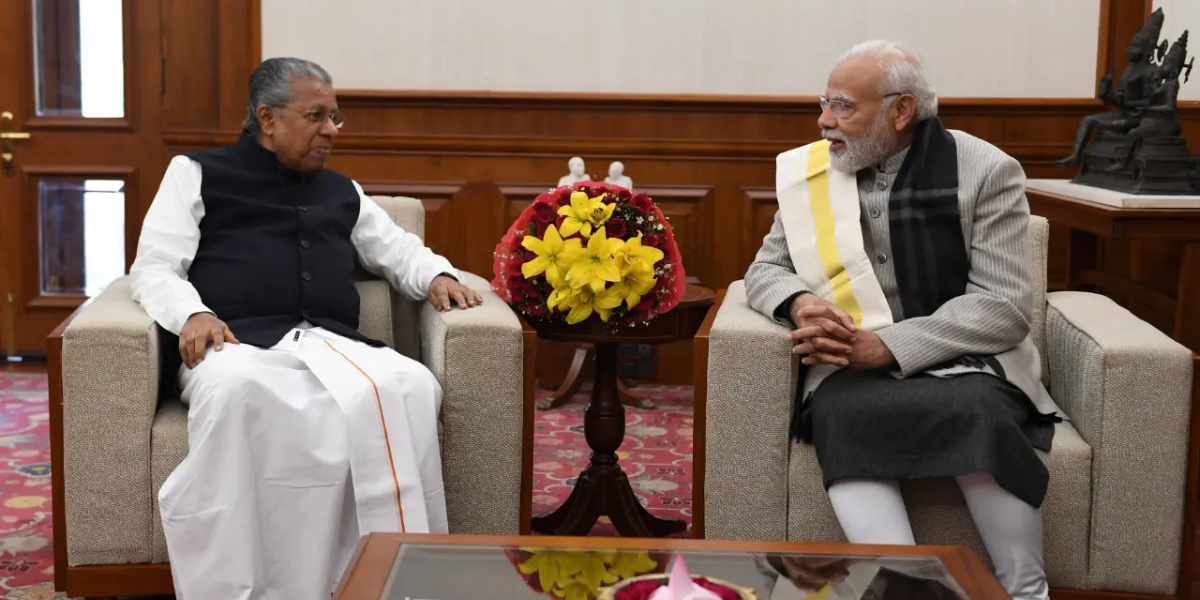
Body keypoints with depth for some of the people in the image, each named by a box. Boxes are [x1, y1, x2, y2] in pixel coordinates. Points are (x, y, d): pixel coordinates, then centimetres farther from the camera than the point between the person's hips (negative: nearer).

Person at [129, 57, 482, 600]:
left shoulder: (342, 192, 30)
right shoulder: (197, 173, 18)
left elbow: (398, 251, 37)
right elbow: (153, 268, 9)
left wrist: (436, 275, 12)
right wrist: (191, 314, -13)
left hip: (330, 345, 4)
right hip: (238, 345, -3)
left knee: (410, 386, -31)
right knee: (234, 390, -41)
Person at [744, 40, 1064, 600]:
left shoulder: (985, 171, -3)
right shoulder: (810, 169, 8)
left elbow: (1006, 305, -10)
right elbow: (766, 268, 13)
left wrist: (886, 346, -20)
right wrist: (799, 303, -13)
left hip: (961, 360, -2)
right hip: (850, 366, 2)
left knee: (979, 413, -35)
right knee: (843, 415, -33)